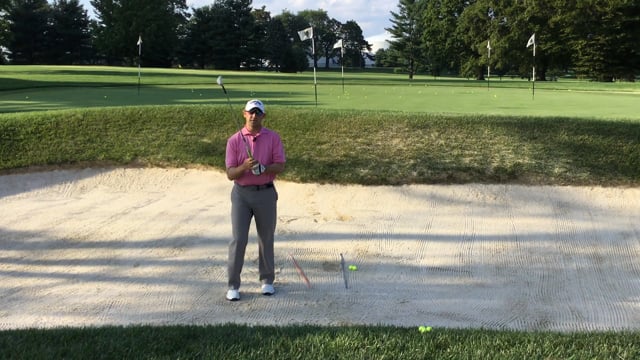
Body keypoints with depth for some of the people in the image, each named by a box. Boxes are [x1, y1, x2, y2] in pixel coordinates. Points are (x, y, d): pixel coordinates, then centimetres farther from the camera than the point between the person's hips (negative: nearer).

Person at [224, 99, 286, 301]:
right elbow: (230, 174, -6)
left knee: (266, 238, 10)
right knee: (238, 239, -4)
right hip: (241, 194, -1)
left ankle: (267, 280, 25)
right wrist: (245, 166, -26)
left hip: (266, 193, 1)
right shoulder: (234, 140, -2)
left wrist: (263, 168, -25)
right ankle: (233, 285, 6)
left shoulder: (273, 138, 0)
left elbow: (280, 166, -7)